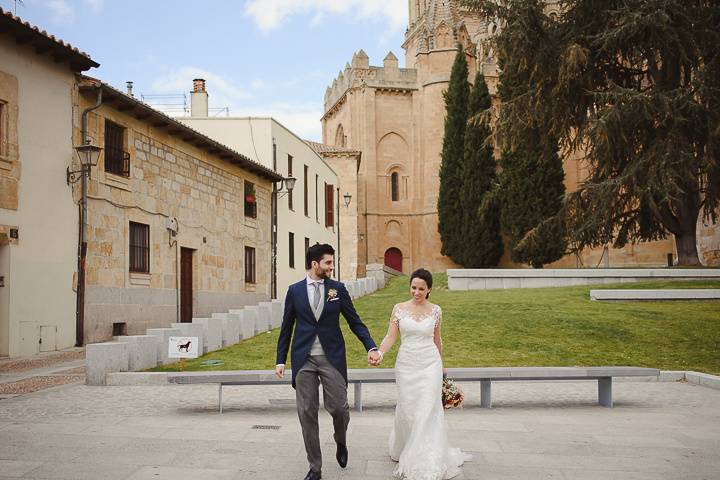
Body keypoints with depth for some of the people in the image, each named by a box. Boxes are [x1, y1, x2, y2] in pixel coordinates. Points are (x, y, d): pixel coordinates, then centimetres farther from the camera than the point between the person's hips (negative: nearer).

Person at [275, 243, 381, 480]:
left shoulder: (338, 289, 3)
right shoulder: (294, 290, 4)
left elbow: (355, 321, 4)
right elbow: (286, 327, 9)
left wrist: (371, 347, -9)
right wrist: (280, 360, 6)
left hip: (332, 358, 0)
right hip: (304, 360, 1)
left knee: (339, 407, -5)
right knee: (307, 413, 2)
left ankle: (341, 442, 30)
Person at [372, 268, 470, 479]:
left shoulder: (435, 311, 1)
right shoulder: (400, 308, -2)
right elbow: (391, 336, -4)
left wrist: (441, 365, 23)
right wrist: (379, 353, -22)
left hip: (429, 364, -1)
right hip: (406, 364, 1)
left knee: (428, 411, -6)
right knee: (406, 409, 9)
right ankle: (404, 450, 36)